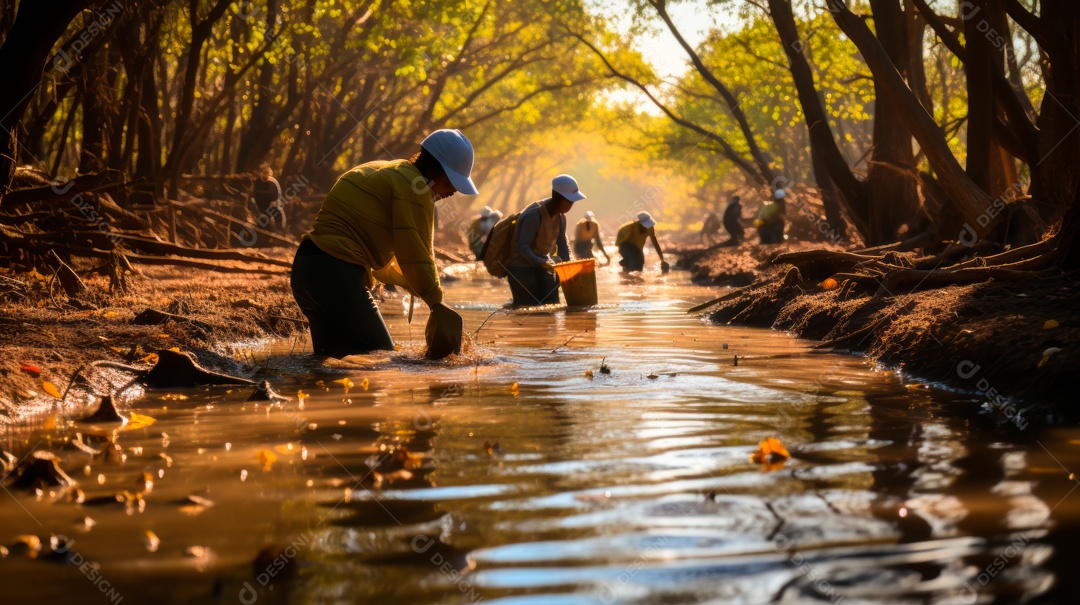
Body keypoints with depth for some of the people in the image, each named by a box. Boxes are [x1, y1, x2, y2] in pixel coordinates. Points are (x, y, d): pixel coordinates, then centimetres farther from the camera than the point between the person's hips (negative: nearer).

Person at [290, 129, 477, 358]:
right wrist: (437, 304, -5)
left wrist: (414, 284, 21)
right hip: (336, 274, -10)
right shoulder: (414, 184, -7)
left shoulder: (381, 172, 23)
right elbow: (416, 251, -12)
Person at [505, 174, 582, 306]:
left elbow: (562, 243, 4)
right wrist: (541, 263, -41)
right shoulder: (534, 215, -28)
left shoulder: (560, 215, -2)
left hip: (543, 263, 8)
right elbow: (522, 247, -29)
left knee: (552, 304, 6)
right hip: (521, 266, -8)